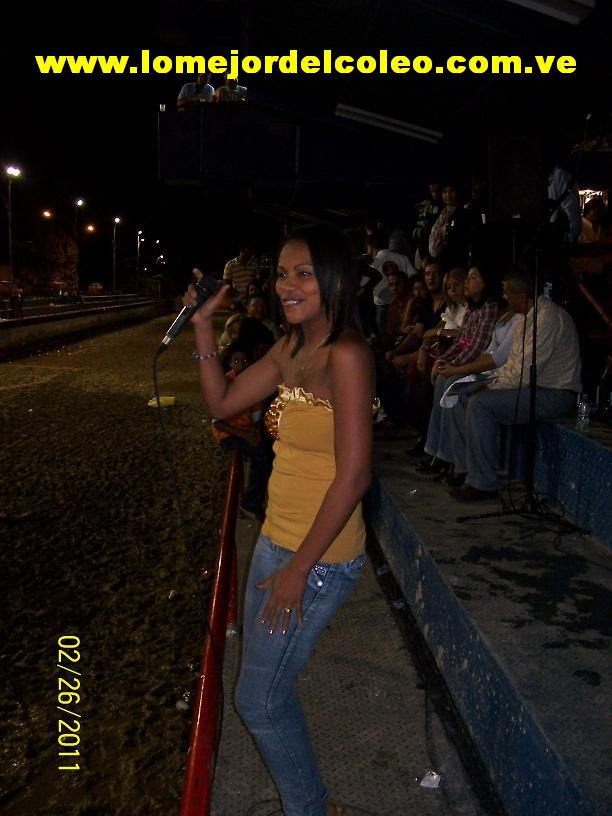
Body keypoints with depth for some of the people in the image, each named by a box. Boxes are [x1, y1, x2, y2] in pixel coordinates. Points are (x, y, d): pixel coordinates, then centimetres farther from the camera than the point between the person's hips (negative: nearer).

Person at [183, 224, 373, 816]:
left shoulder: (345, 355, -21)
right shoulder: (292, 347, 5)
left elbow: (353, 476, -24)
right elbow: (221, 403, 12)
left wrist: (298, 570, -19)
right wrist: (202, 325, 3)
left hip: (318, 556, -8)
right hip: (277, 540, 8)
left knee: (257, 700, 8)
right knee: (267, 689, 22)